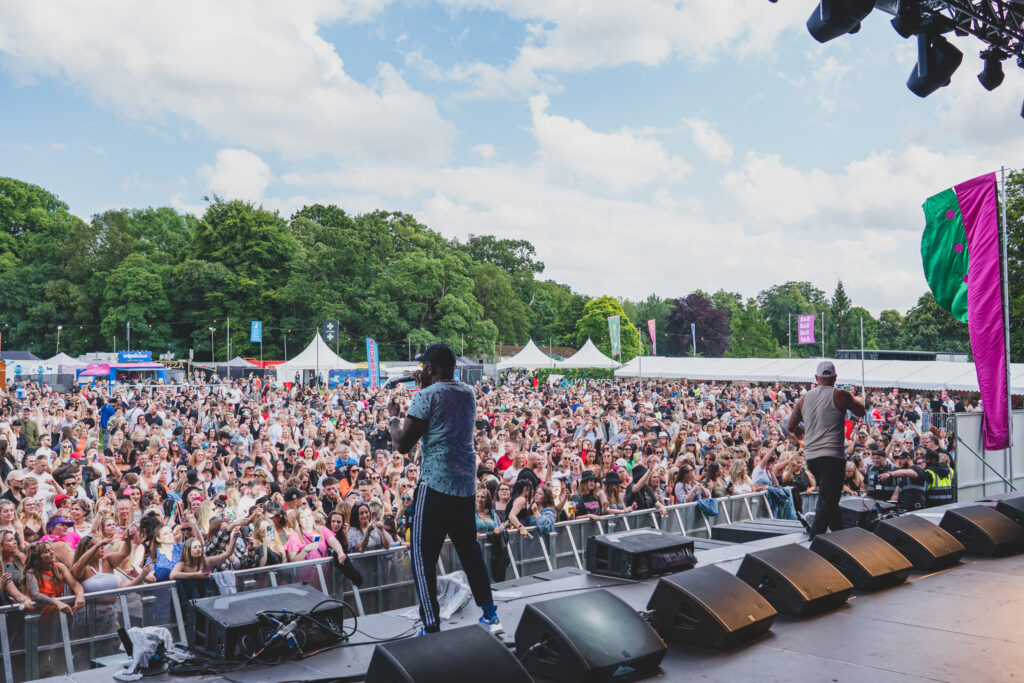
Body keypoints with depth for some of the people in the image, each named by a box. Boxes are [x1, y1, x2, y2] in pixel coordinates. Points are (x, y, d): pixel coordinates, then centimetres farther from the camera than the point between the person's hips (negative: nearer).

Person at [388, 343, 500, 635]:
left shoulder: (426, 396, -11)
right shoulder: (468, 393, 10)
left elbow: (402, 445, -9)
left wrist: (393, 415, 7)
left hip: (435, 485, -7)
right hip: (467, 485, 7)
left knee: (423, 557, 2)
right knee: (470, 550, 19)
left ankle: (432, 628, 3)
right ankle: (491, 616, 24)